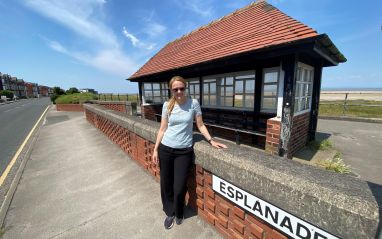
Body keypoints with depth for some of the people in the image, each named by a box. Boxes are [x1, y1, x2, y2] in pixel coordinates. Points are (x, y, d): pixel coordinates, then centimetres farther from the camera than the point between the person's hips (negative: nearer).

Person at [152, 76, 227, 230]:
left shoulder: (194, 103, -4)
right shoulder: (167, 105, 0)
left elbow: (200, 125, 3)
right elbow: (162, 129, 4)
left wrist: (211, 140, -6)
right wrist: (155, 149, 1)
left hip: (184, 151, -1)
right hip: (165, 149, 2)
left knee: (179, 187, 5)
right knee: (166, 184, 13)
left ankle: (178, 213, 38)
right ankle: (169, 212, 41)